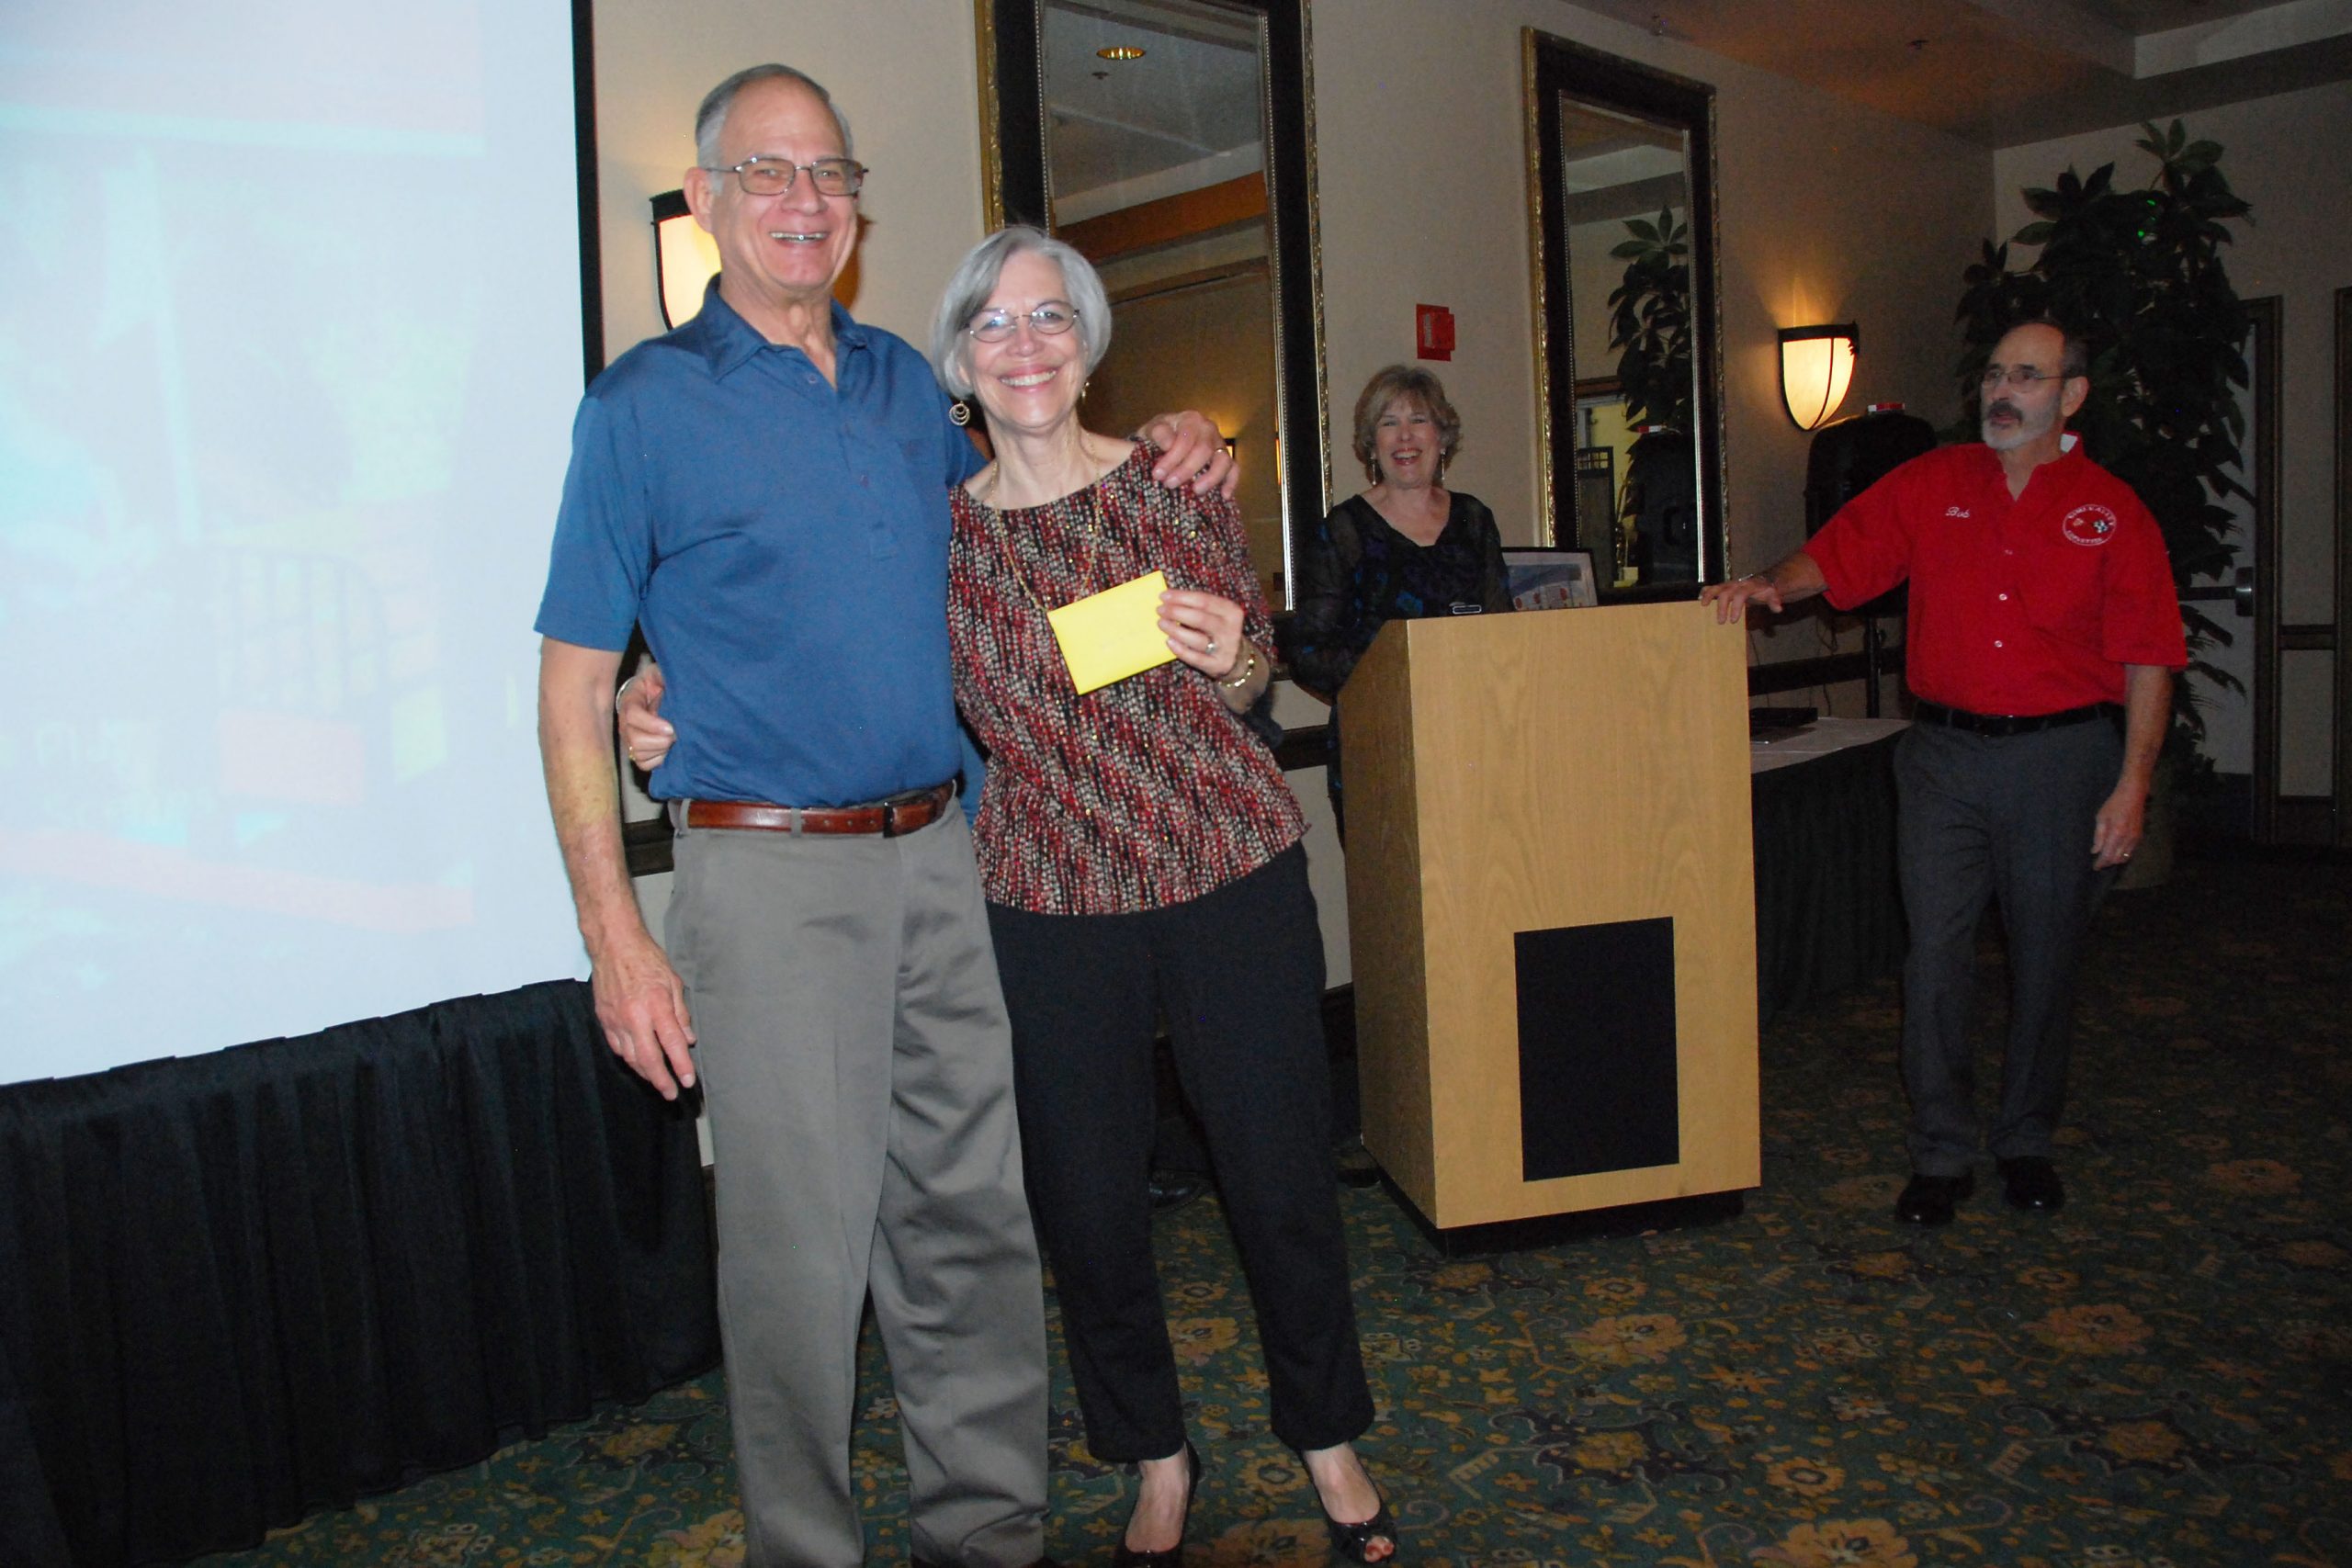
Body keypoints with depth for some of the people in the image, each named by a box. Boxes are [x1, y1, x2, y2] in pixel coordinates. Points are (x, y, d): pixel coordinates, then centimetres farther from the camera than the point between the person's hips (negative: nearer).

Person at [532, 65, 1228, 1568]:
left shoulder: (904, 380, 12)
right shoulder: (646, 406, -3)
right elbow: (573, 683, -4)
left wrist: (1161, 461, 11)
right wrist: (615, 931, -12)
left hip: (941, 858, 5)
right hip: (773, 877, -5)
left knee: (975, 1216, 12)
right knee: (804, 1243, 3)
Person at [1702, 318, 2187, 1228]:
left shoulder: (2111, 512, 0)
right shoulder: (1931, 486, 7)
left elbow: (2147, 659, -2)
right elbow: (1836, 555, 3)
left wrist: (2132, 786, -8)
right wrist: (1770, 586, -19)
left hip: (2062, 755, -1)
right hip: (1943, 754, 1)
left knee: (2044, 960, 10)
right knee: (1935, 958, -1)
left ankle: (2026, 1143, 27)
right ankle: (1941, 1156, 11)